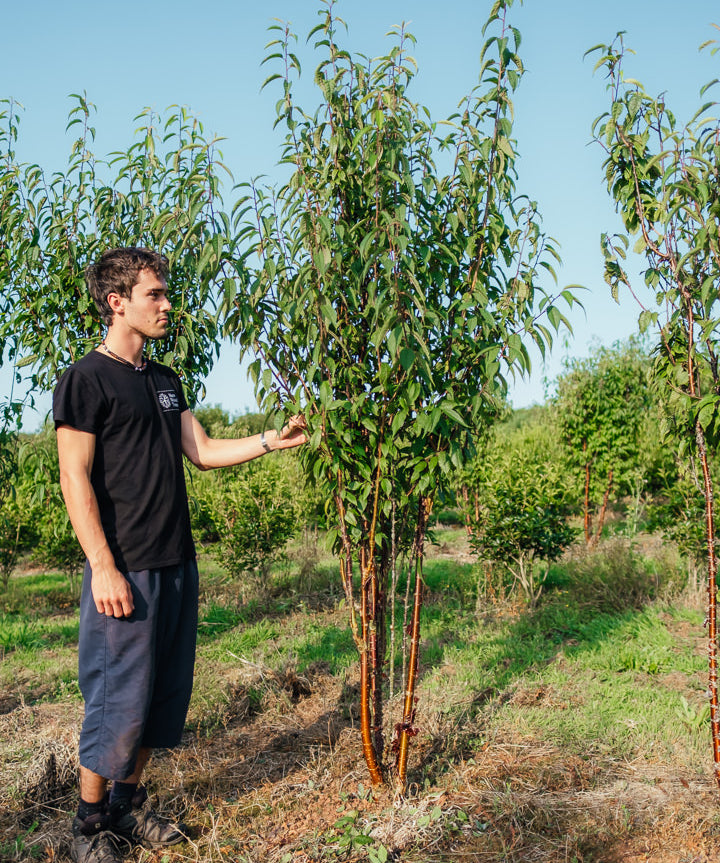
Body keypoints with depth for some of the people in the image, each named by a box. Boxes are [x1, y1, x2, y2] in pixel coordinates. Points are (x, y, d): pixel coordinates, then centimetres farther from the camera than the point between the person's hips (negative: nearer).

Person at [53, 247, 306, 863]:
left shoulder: (164, 380, 16)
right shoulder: (88, 379, -8)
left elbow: (202, 452, 16)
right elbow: (75, 479, -12)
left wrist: (272, 440, 7)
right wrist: (103, 567, -18)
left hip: (177, 564, 8)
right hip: (124, 570, -8)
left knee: (164, 694, 13)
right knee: (117, 701, 0)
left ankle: (130, 805, 29)